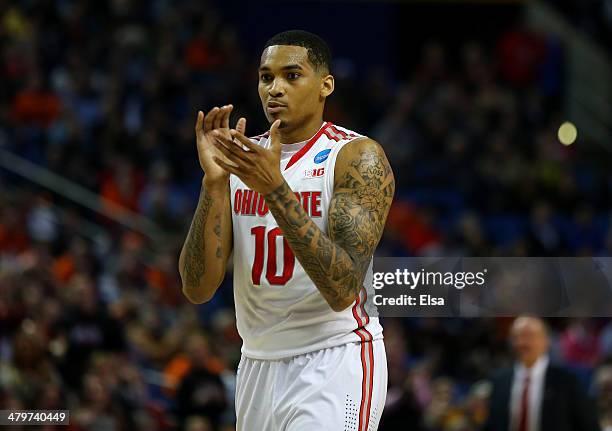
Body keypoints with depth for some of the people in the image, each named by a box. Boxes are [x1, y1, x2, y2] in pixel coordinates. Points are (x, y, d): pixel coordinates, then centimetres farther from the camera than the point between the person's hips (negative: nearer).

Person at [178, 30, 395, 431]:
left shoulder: (358, 157, -9)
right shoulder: (243, 159, 7)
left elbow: (343, 289, -21)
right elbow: (198, 289, -2)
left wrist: (275, 188, -26)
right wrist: (214, 182, -14)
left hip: (332, 363, -5)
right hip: (258, 364, 6)